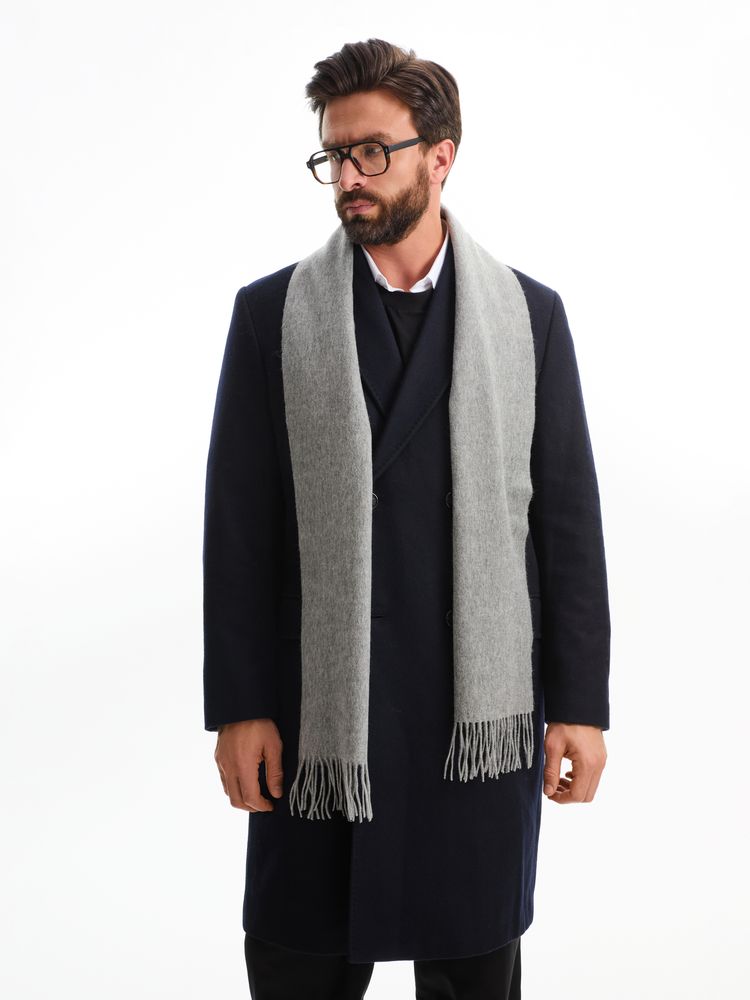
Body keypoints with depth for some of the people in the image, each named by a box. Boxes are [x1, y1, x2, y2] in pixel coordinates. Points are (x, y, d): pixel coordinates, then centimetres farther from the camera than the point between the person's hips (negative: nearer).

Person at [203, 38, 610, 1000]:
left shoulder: (529, 314, 3)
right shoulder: (270, 313, 1)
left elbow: (568, 519, 2)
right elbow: (237, 525, 0)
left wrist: (580, 704, -1)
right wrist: (237, 707, -4)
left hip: (483, 714, 1)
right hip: (318, 720, 0)